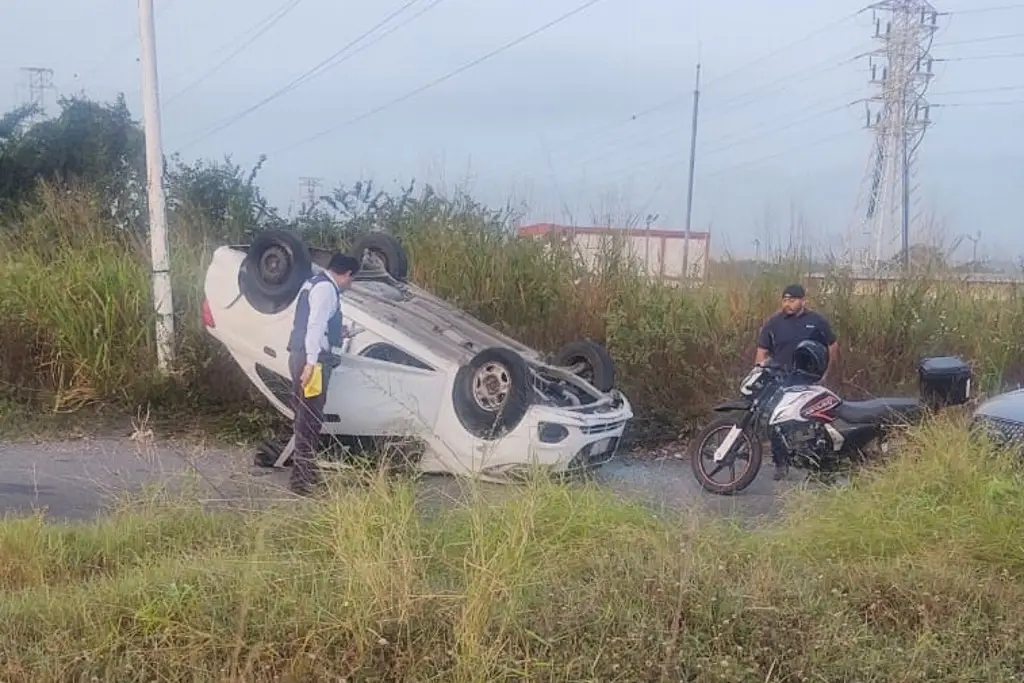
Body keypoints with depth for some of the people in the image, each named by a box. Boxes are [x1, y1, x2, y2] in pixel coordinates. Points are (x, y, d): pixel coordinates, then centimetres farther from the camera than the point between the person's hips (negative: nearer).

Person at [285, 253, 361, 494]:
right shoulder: (326, 288, -13)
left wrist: (336, 333, 33)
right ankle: (302, 478, -2)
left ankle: (305, 470, 29)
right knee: (310, 417, -6)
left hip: (301, 355, 10)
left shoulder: (315, 283, 18)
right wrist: (311, 362, -27)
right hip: (311, 358, -10)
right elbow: (315, 325, -22)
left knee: (307, 415, 18)